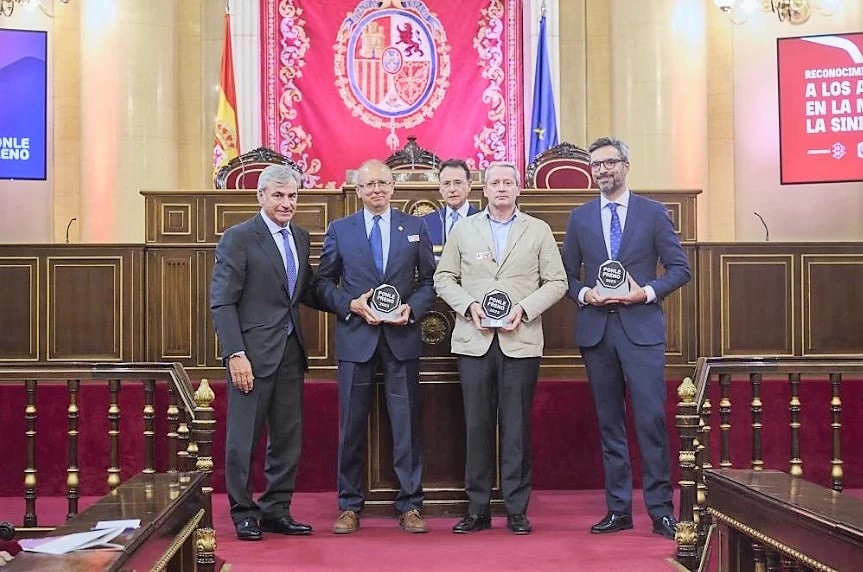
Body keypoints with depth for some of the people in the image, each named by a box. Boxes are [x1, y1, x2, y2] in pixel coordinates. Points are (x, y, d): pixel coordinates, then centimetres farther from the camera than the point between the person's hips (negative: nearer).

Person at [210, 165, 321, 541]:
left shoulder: (300, 237, 13)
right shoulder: (238, 238, -7)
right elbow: (222, 303, -11)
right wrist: (236, 354, -18)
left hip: (290, 351, 7)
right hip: (253, 352, -6)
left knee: (288, 436, 11)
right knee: (244, 437, 2)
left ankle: (276, 510, 23)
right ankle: (243, 513, 16)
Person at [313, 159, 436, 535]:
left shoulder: (415, 228, 8)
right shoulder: (339, 230, 7)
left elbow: (429, 281, 8)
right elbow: (323, 283, 7)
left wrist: (412, 308, -10)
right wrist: (352, 305, -9)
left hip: (402, 337, 0)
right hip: (355, 337, 0)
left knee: (406, 423, 3)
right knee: (352, 424, 5)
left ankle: (410, 505, 12)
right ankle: (349, 506, 15)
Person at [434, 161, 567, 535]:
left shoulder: (538, 231, 9)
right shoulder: (464, 229, 12)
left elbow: (556, 282, 5)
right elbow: (443, 278, 10)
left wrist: (524, 309, -9)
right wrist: (468, 305, -7)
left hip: (521, 341, -1)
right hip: (474, 340, 1)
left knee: (517, 427, 2)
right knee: (477, 426, 3)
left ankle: (517, 510, 10)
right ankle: (477, 509, 11)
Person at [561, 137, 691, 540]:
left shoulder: (653, 213, 4)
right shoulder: (580, 218, 11)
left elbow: (680, 268, 3)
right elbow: (567, 275, 12)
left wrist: (647, 292, -12)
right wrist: (584, 294, -8)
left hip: (641, 328, -2)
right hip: (596, 330, 3)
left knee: (651, 419, -7)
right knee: (610, 423, 7)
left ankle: (660, 510, 2)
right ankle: (618, 509, 15)